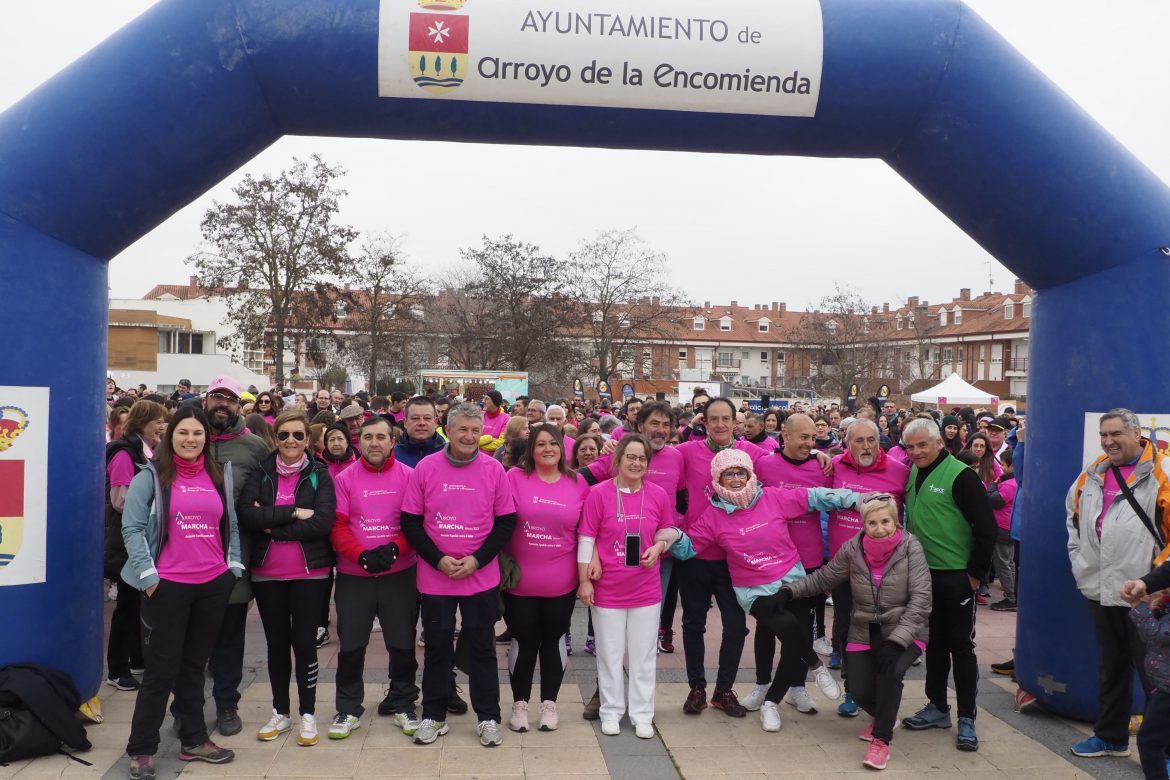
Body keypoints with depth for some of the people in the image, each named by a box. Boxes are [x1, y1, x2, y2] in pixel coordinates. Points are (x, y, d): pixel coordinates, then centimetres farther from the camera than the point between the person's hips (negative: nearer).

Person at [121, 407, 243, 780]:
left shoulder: (220, 474, 9)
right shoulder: (151, 475, -4)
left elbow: (231, 524, 15)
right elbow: (132, 528, -7)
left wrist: (233, 566, 8)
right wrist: (148, 575, -12)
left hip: (214, 584, 4)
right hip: (167, 585, -4)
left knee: (195, 664, 14)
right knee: (161, 668, 1)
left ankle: (193, 739, 25)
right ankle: (141, 748, 13)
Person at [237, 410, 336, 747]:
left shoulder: (319, 474, -3)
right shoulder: (260, 472, 2)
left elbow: (322, 522, -16)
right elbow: (246, 515, -13)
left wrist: (271, 526, -15)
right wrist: (293, 513, -20)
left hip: (310, 572, -2)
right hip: (266, 573, 2)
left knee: (304, 641, 3)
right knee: (276, 643, 13)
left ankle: (308, 713, 19)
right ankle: (281, 712, 28)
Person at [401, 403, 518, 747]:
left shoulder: (494, 469, -4)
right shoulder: (426, 468, -4)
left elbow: (506, 522, -1)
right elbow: (410, 522, -2)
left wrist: (477, 560, -11)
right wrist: (439, 560, -11)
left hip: (481, 576, 0)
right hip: (435, 576, 0)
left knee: (482, 646, 8)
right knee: (437, 646, 11)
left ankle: (488, 717, 21)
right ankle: (434, 716, 26)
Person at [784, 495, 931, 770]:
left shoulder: (910, 547, -15)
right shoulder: (852, 549, -8)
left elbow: (921, 598, -17)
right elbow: (822, 578, 4)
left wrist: (897, 640, -25)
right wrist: (789, 590, -10)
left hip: (904, 632, -2)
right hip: (865, 632, 3)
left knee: (891, 670, -30)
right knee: (860, 690, -12)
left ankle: (882, 739, -7)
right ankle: (885, 715, 27)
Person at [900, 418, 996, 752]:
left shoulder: (960, 475, -15)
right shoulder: (912, 473, 6)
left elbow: (986, 527, -15)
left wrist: (976, 572, -13)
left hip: (956, 576, -6)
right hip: (924, 573, 6)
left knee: (961, 645, 2)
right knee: (934, 643, 15)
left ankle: (967, 719, 12)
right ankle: (938, 707, 27)